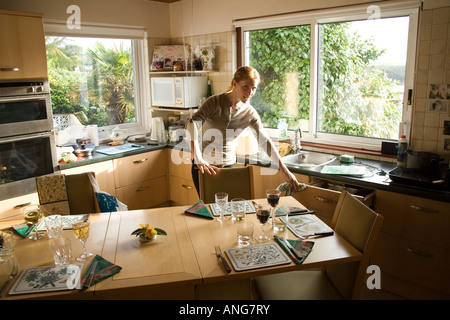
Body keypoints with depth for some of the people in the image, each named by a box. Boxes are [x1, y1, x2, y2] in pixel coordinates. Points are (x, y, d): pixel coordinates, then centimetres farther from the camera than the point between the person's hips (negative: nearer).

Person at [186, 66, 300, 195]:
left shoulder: (250, 113, -2)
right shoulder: (215, 102, -13)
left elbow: (265, 141, -2)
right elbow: (192, 125, -25)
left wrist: (285, 171, -7)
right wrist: (198, 159, -38)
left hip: (229, 165, 3)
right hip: (204, 165, -3)